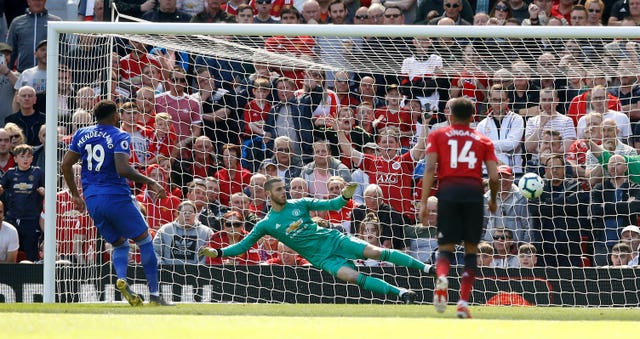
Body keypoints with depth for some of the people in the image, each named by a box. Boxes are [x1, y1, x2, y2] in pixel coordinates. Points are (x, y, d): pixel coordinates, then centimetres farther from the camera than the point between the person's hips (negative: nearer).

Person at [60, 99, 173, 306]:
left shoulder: (81, 135, 10)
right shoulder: (119, 137, -7)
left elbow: (66, 165, 10)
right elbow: (123, 169, -20)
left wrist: (75, 194, 21)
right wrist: (151, 183, -13)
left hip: (92, 201, 5)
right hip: (116, 197, -5)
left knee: (119, 245, 19)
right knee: (145, 241, 7)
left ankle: (121, 279, -12)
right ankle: (154, 295, 0)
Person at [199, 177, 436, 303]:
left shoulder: (299, 204, 4)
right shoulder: (266, 224, 1)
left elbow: (330, 205, 7)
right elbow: (243, 246, 5)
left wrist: (345, 197, -13)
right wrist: (217, 252, -6)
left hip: (333, 240, 2)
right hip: (321, 257, -2)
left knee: (376, 252, -12)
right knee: (353, 276, -25)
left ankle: (425, 267, -7)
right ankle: (400, 292, -22)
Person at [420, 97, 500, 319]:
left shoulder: (438, 136, 14)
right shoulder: (483, 140, 17)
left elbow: (429, 169, 1)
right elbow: (494, 176, 7)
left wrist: (424, 203, 0)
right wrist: (493, 200, 26)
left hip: (448, 190, 0)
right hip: (474, 191, 0)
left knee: (446, 247, 6)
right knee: (471, 249, 9)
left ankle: (442, 277, -29)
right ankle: (464, 302, 0)